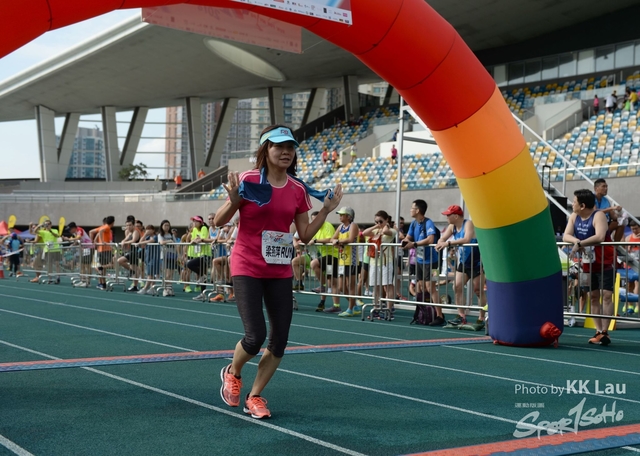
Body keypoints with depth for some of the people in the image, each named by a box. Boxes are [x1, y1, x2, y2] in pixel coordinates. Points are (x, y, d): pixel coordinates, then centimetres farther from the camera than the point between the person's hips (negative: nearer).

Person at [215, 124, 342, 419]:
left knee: (279, 340, 2)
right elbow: (218, 221, -4)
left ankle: (254, 396, 22)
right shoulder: (248, 180, -9)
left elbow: (305, 235, 8)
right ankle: (232, 373, 20)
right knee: (256, 336, -14)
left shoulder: (298, 190, 3)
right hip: (247, 269, -5)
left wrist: (326, 210, -3)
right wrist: (233, 201, -23)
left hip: (280, 272, 5)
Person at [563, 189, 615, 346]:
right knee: (593, 296, 8)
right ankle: (598, 331, 13)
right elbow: (566, 236, -5)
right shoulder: (574, 216, 2)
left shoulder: (598, 216, -19)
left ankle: (605, 332, -10)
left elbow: (600, 237, -35)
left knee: (606, 295, -10)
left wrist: (580, 243, -33)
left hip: (606, 262, -7)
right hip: (588, 264, 7)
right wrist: (576, 240, -25)